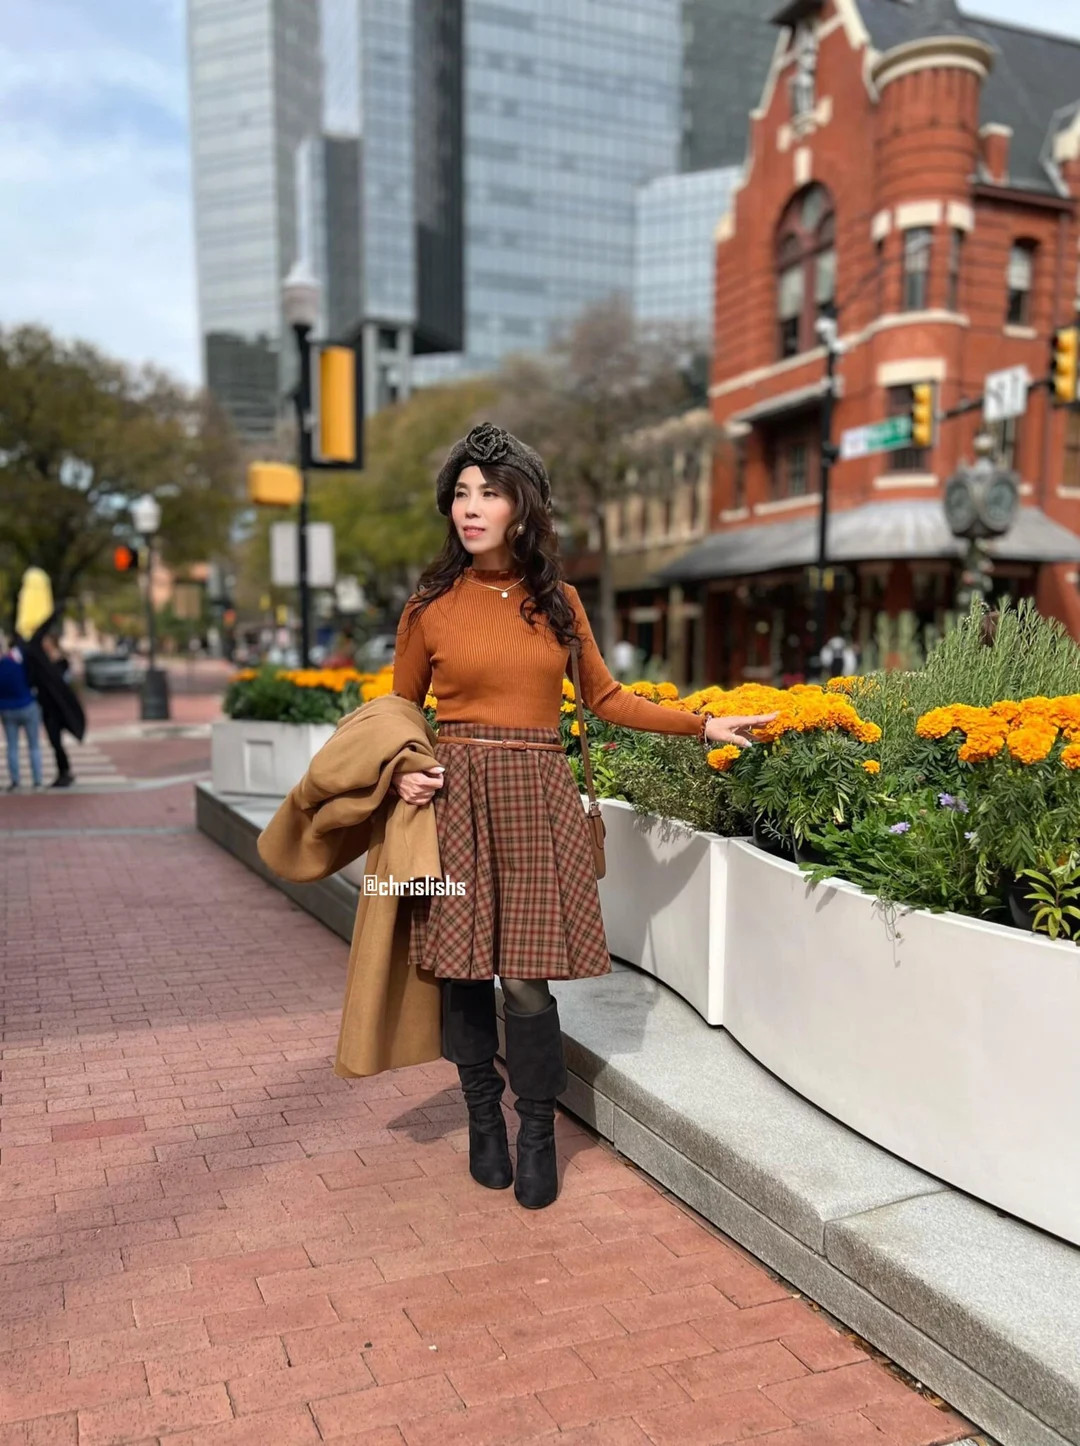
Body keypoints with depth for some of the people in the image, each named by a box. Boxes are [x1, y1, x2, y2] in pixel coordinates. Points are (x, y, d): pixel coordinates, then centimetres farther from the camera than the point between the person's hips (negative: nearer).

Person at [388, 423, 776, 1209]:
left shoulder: (557, 602, 7)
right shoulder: (431, 605, 2)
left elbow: (606, 696, 17)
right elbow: (400, 710, 12)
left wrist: (702, 725, 14)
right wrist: (402, 771, -7)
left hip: (536, 798, 1)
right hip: (454, 799, 0)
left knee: (527, 976, -2)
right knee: (464, 968, 4)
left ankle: (538, 1135, 18)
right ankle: (484, 1120, 27)